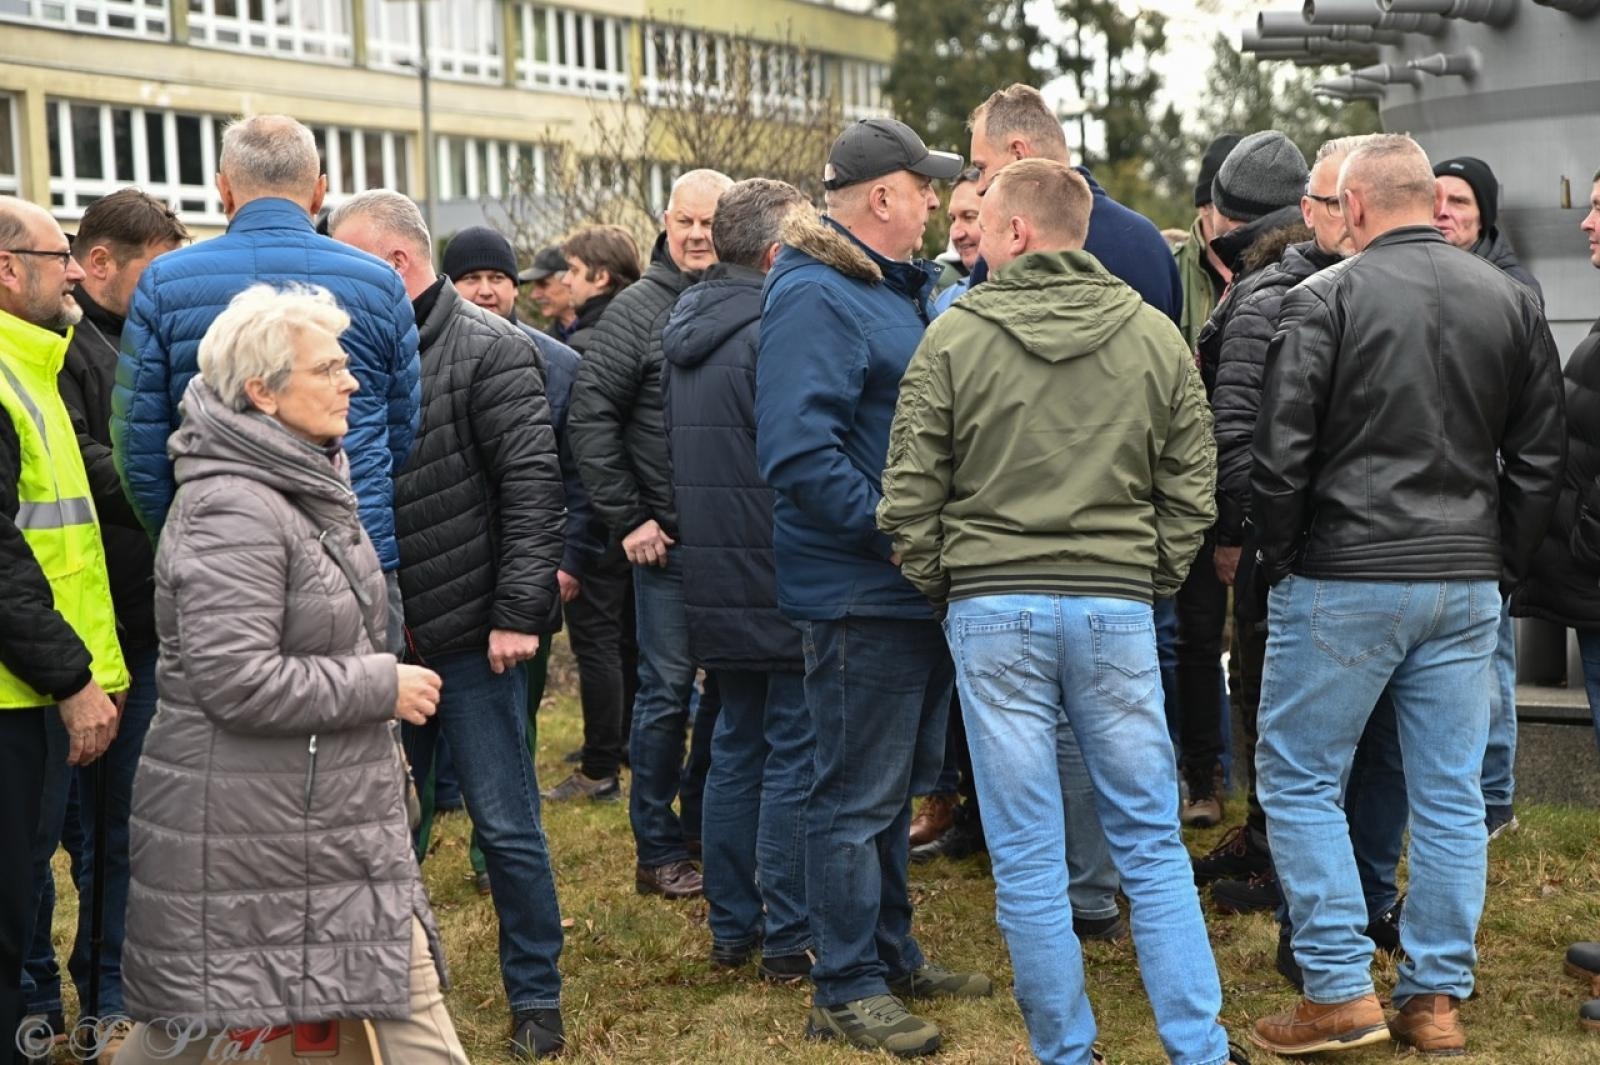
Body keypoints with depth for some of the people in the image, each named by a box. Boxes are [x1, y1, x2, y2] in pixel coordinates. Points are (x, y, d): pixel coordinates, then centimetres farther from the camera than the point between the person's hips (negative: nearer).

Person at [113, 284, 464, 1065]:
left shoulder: (308, 479, 12)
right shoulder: (233, 511, -20)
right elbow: (235, 679, -27)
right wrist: (382, 686, -19)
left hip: (335, 809, 10)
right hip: (242, 819, -10)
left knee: (406, 987, 12)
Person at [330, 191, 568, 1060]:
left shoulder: (488, 351, -9)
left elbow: (532, 485, -14)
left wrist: (518, 613, -18)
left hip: (468, 633, -6)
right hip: (378, 633, 6)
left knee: (505, 826, 3)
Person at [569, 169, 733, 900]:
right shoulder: (640, 309, -3)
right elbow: (591, 415, -4)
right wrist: (627, 518, -8)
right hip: (670, 539, -3)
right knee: (668, 690, 3)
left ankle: (710, 831, 26)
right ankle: (658, 851, 14)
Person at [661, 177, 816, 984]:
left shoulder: (686, 328, 11)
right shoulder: (773, 332, -17)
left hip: (716, 580, 8)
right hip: (780, 577, -8)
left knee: (736, 748, 16)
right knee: (794, 756, 0)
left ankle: (731, 928, 23)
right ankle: (788, 939, 7)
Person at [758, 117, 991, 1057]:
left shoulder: (900, 287, 15)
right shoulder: (815, 297, -17)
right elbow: (800, 451, -27)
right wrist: (895, 531, -24)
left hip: (916, 585, 10)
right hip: (862, 592, -10)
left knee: (897, 784, 20)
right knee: (860, 795, 0)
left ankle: (893, 954, 33)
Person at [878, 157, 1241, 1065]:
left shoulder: (955, 337, -3)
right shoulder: (1156, 336, 4)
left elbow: (910, 494, -3)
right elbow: (1193, 487, 4)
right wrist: (1152, 576, 14)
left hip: (992, 608, -2)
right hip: (1118, 607, 2)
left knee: (1028, 857, 6)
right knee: (1152, 844, 10)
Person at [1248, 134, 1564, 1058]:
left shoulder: (1326, 298, -8)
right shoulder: (1513, 301, 6)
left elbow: (1281, 453, -11)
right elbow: (1541, 459, 9)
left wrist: (1280, 560, 3)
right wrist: (1502, 565, 16)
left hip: (1344, 581, -5)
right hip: (1469, 584, 5)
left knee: (1299, 780, 7)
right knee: (1451, 792, 10)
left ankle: (1341, 990, 6)